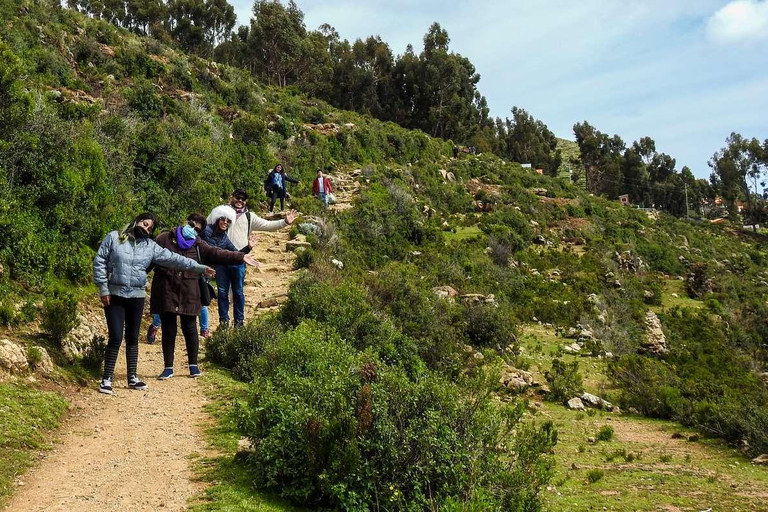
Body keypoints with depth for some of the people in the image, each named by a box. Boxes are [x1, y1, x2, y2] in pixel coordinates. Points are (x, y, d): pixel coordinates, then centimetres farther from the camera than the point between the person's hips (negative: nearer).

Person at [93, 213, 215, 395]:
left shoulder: (151, 246, 5)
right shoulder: (114, 237, -2)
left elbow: (174, 259, 1)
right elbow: (99, 261, -2)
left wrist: (200, 268, -5)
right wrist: (103, 288, -8)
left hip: (137, 297, 4)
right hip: (114, 295, -4)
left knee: (133, 338, 12)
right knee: (116, 337, -7)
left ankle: (132, 378, 22)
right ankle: (107, 379, 6)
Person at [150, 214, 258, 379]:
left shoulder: (198, 246, 8)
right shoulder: (164, 238, 5)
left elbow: (217, 254, -2)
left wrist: (240, 257, -13)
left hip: (188, 293, 1)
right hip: (166, 291, -1)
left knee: (190, 329, 5)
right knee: (168, 330, 5)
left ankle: (193, 365, 20)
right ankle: (168, 367, 16)